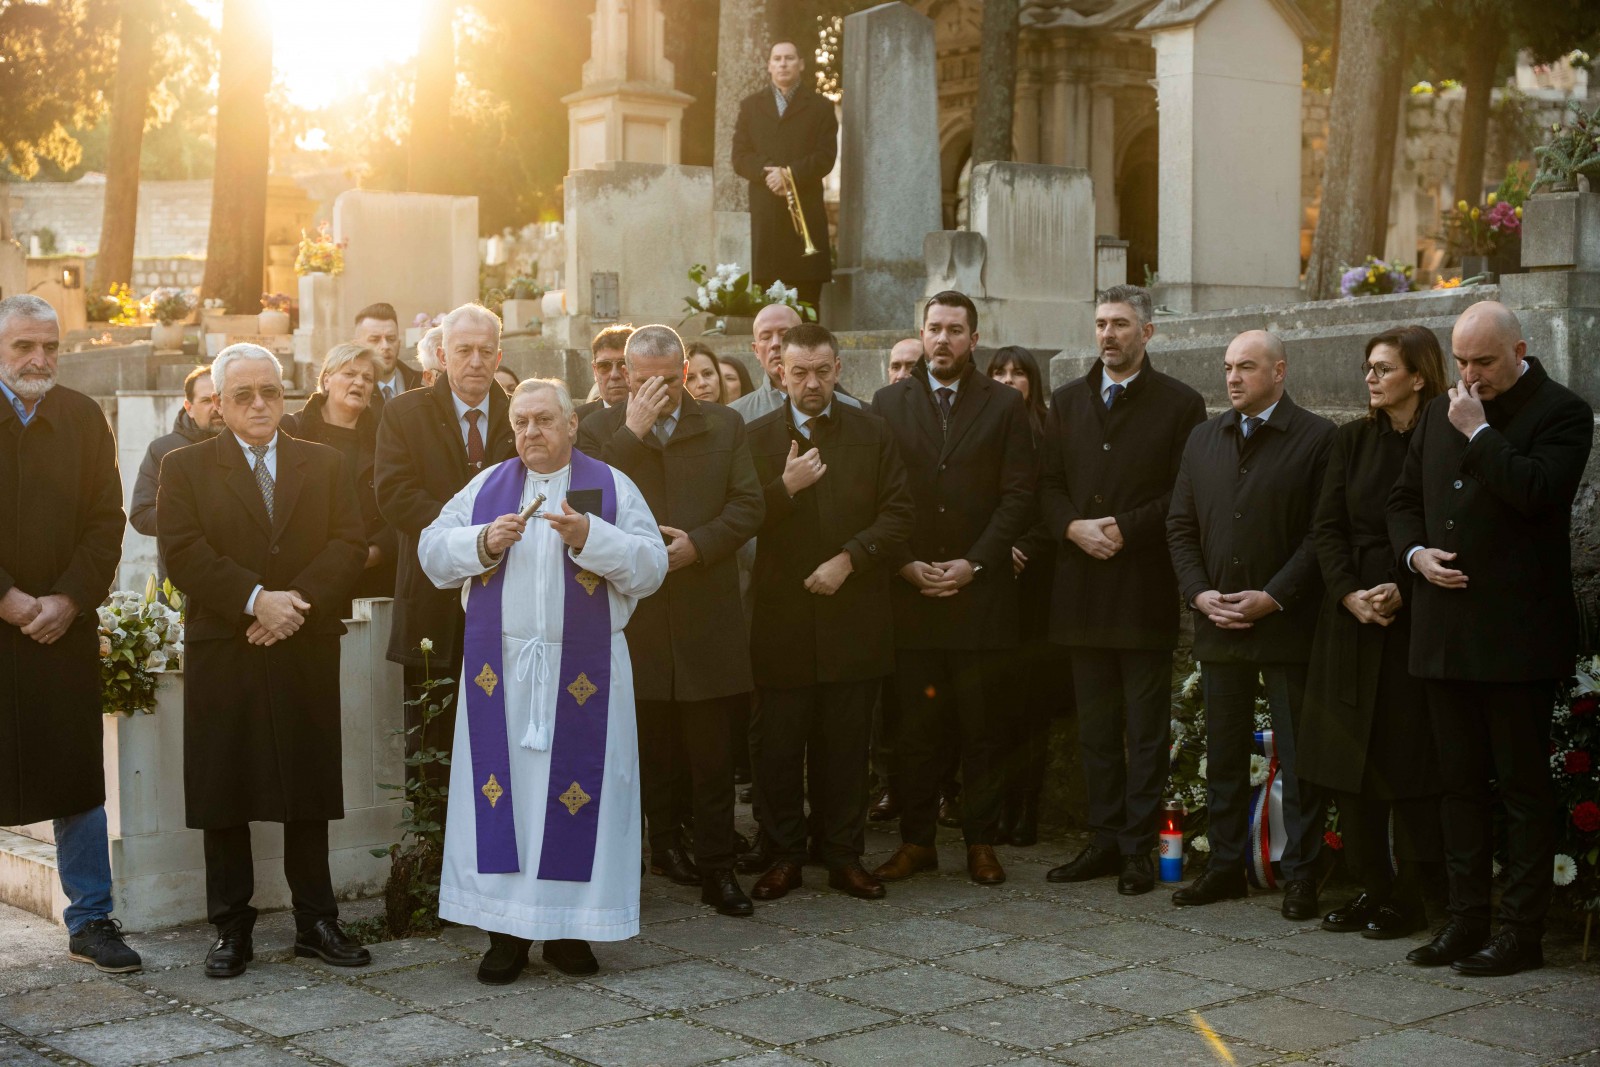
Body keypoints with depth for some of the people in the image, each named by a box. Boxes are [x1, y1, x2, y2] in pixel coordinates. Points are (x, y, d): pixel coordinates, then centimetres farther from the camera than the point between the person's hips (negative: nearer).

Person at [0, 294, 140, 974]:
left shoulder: (83, 418, 7)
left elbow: (107, 520, 3)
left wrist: (69, 600, -9)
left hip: (65, 628, 2)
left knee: (78, 779, 7)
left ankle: (91, 921, 17)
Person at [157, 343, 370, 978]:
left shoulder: (323, 464, 12)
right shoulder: (186, 468, 5)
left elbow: (349, 545, 2)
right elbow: (183, 552, -7)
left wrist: (298, 602, -13)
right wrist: (255, 601, -17)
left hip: (308, 653, 2)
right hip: (222, 656, -1)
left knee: (309, 790, 6)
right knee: (224, 796, 3)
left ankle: (316, 921, 16)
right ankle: (231, 930, 13)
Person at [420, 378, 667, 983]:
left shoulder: (612, 488, 5)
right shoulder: (485, 487, 12)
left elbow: (651, 568, -4)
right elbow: (433, 552, 6)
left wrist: (589, 536, -18)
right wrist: (484, 542, -12)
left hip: (582, 674, -1)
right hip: (500, 669, 2)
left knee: (576, 788, -1)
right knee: (503, 786, 0)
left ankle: (568, 929, 9)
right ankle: (506, 931, 6)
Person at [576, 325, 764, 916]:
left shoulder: (724, 426, 8)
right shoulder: (601, 430, 4)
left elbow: (748, 506, 2)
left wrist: (698, 544, -13)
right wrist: (633, 431, -14)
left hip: (707, 612, 0)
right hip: (635, 612, 0)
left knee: (711, 750, 1)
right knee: (650, 745, 10)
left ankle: (717, 867, 7)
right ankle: (665, 841, 27)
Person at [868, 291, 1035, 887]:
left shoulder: (1004, 406, 6)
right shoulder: (889, 403, 10)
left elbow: (1018, 495, 0)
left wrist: (974, 563, -9)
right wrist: (906, 564, -6)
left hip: (979, 588, -1)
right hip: (910, 591, 1)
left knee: (980, 726, 3)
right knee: (916, 726, 3)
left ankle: (981, 842, 12)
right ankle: (916, 841, 12)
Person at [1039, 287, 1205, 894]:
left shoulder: (1180, 405, 0)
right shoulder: (1068, 401, 14)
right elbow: (1047, 484, 11)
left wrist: (1125, 528, -15)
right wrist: (1073, 527, -8)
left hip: (1145, 589, -4)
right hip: (1082, 589, 5)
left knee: (1146, 729, 2)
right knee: (1095, 727, 10)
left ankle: (1139, 849, 8)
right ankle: (1104, 840, 18)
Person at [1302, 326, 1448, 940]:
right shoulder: (1353, 440, 10)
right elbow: (1327, 527, 6)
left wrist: (1401, 592, -18)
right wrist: (1349, 594, -8)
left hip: (1415, 618, -5)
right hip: (1350, 617, 5)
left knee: (1407, 761, -2)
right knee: (1350, 759, 6)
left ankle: (1409, 897, 7)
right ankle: (1370, 886, 15)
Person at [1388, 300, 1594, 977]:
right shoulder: (1439, 413, 14)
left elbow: (1540, 494, -22)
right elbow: (1404, 499, 21)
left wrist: (1479, 432, -15)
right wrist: (1416, 553, 2)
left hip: (1517, 635, -7)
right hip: (1447, 633, 7)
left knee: (1523, 787, 1)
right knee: (1459, 782, 12)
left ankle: (1523, 931, 9)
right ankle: (1466, 919, 21)